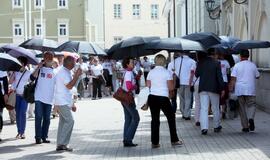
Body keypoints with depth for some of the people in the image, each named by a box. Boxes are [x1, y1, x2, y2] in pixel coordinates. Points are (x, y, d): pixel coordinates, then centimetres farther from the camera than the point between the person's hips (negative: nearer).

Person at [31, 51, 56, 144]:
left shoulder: (54, 71, 10)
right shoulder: (40, 69, 4)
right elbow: (32, 78, -10)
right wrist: (38, 67, -15)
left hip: (49, 99, 3)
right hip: (39, 98, -3)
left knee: (47, 119, 6)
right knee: (39, 117, -5)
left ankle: (44, 137, 15)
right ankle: (38, 137, -1)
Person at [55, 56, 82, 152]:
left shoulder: (67, 72, 18)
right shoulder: (63, 72, -13)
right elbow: (69, 86, -23)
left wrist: (72, 104, 22)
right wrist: (77, 75, -17)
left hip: (65, 102, 10)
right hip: (62, 102, -10)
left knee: (63, 122, 9)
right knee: (69, 121, -14)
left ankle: (60, 145, 12)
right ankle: (62, 144, -11)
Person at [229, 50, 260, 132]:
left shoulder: (237, 65, 0)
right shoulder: (253, 65, 3)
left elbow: (233, 79, -6)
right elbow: (257, 76, 13)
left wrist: (231, 89, -2)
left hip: (239, 90, 0)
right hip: (250, 90, 0)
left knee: (242, 108, 8)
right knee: (251, 105, 7)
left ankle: (245, 126, 10)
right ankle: (251, 118, -23)